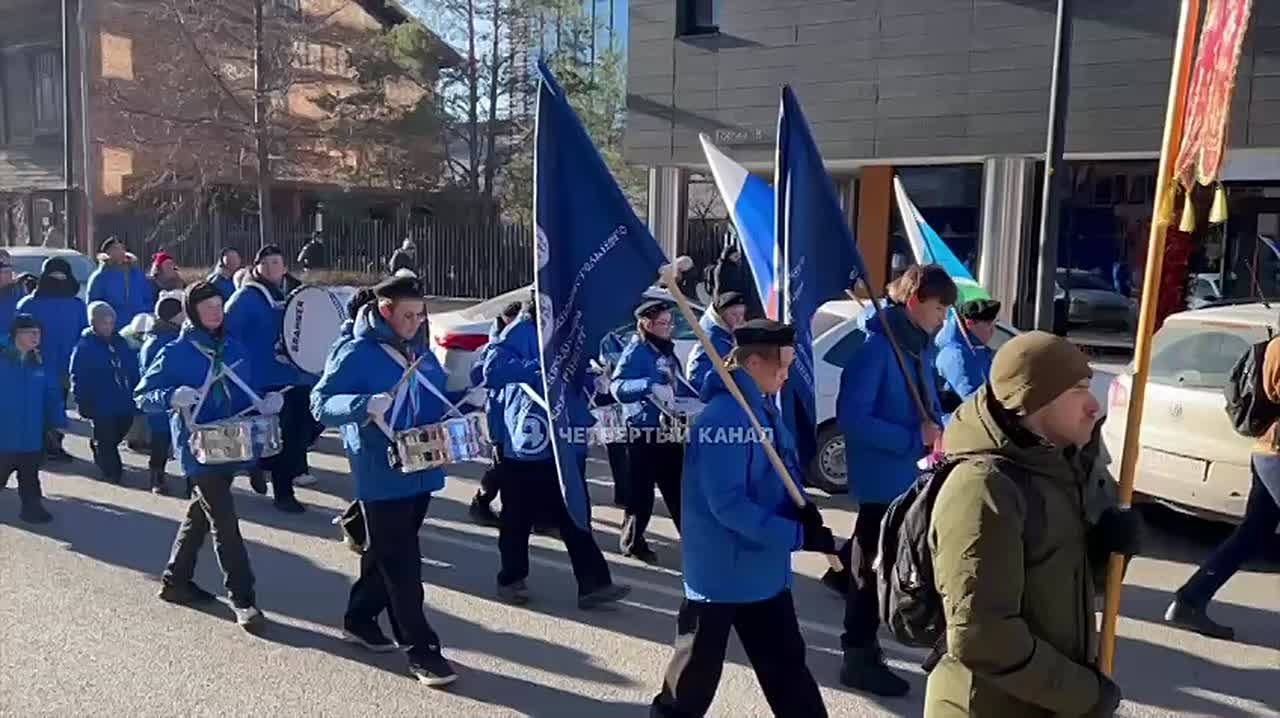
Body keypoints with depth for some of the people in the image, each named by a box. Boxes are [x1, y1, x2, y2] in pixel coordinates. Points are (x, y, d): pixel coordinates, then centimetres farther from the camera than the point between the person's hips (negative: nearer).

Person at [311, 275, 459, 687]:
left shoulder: (419, 351, 10)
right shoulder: (356, 353, -13)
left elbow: (436, 400, 21)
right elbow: (321, 402, -17)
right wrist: (365, 405, -34)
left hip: (421, 470, 8)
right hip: (382, 475, -8)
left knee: (386, 552, 20)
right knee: (401, 562, -3)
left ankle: (359, 619, 37)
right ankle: (421, 650, 2)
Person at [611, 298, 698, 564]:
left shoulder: (667, 351, 12)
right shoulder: (635, 352, -13)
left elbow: (680, 387, 22)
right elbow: (618, 387, -27)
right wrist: (650, 386, -41)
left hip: (670, 432, 7)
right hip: (644, 432, -7)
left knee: (678, 489, 13)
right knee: (642, 491, 4)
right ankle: (632, 540, 21)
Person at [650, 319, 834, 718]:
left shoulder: (763, 408, 5)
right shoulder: (723, 418, -24)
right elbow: (728, 505, -28)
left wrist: (803, 511, -8)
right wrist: (799, 535, -25)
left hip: (766, 570, 9)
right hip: (721, 573, -9)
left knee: (787, 664, 19)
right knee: (697, 675, 9)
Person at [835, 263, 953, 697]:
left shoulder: (922, 347, 8)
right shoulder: (876, 347, -19)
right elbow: (851, 418, -24)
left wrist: (936, 426, -4)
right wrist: (914, 438, -23)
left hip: (910, 475, 9)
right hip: (883, 476, -9)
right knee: (877, 564, 2)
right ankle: (859, 657, 16)